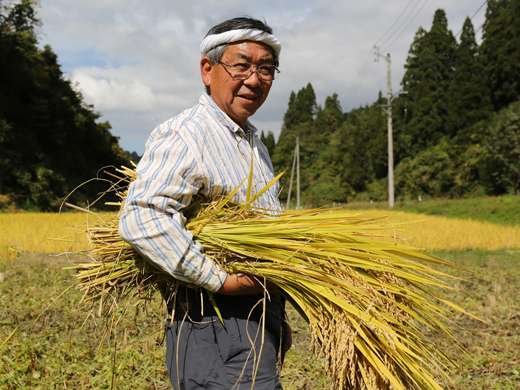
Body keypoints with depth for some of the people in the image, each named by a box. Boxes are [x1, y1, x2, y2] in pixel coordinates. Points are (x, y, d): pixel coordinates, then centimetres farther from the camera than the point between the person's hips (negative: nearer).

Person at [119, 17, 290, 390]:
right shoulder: (184, 135, -15)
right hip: (218, 332, -9)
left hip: (258, 326, 9)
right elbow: (141, 218, -31)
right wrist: (220, 280, -27)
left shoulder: (254, 143, 18)